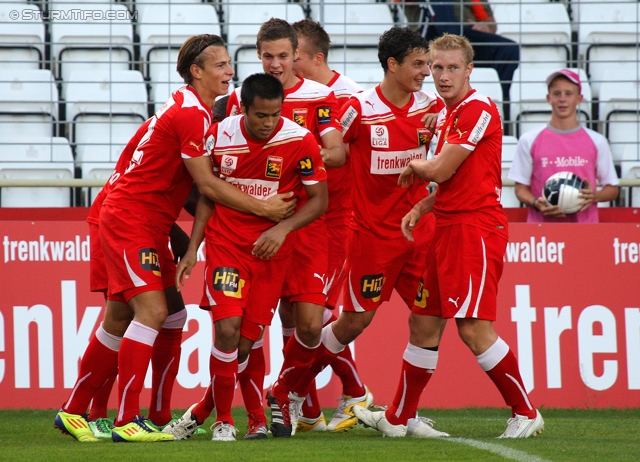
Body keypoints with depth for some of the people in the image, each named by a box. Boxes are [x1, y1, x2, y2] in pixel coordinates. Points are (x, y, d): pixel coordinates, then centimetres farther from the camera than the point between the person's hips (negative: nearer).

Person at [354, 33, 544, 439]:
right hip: (448, 227, 10)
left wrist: (413, 168, 5)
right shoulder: (450, 115, 17)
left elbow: (441, 170, -15)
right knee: (424, 324, 13)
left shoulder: (479, 109, -13)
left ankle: (526, 413, -5)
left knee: (474, 329, -14)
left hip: (476, 227, -10)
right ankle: (399, 419, 21)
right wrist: (420, 209, 11)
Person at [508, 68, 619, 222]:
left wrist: (594, 196, -10)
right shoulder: (529, 141, 6)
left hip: (584, 224, 1)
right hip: (542, 225, -1)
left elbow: (612, 189, 12)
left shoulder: (597, 142, 8)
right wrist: (536, 204, -12)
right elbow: (521, 189, 9)